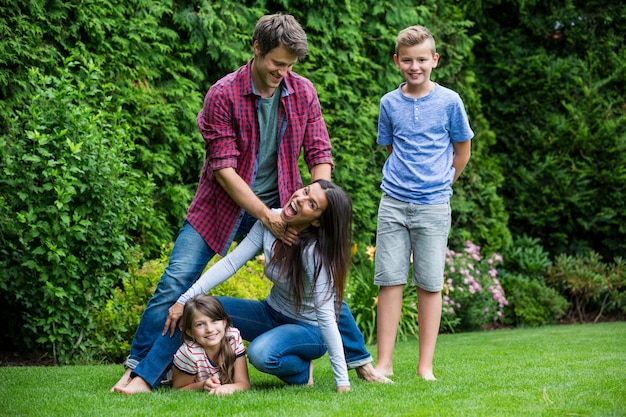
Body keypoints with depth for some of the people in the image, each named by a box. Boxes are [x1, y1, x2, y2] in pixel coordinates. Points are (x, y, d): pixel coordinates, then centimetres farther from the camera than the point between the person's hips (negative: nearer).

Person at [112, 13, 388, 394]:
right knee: (175, 284, -9)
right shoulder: (223, 95, -17)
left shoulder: (303, 93, -4)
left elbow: (320, 155, -2)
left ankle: (361, 361, 20)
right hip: (224, 206, -3)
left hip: (282, 208, 3)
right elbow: (223, 168, -19)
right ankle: (139, 370, 2)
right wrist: (265, 216, -26)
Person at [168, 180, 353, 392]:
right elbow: (231, 262, -11)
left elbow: (326, 316, -30)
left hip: (309, 329, -6)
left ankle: (302, 369, -4)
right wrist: (185, 300, -20)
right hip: (272, 313, 6)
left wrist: (343, 382, -33)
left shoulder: (314, 253, -29)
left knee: (261, 353, -35)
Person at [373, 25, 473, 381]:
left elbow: (462, 152, 10)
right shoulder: (390, 103, 6)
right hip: (393, 203, 2)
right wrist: (407, 178, 12)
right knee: (390, 281, 0)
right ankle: (385, 363, 5)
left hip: (433, 206, -2)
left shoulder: (449, 101, -1)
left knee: (429, 284, 0)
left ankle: (426, 366, 5)